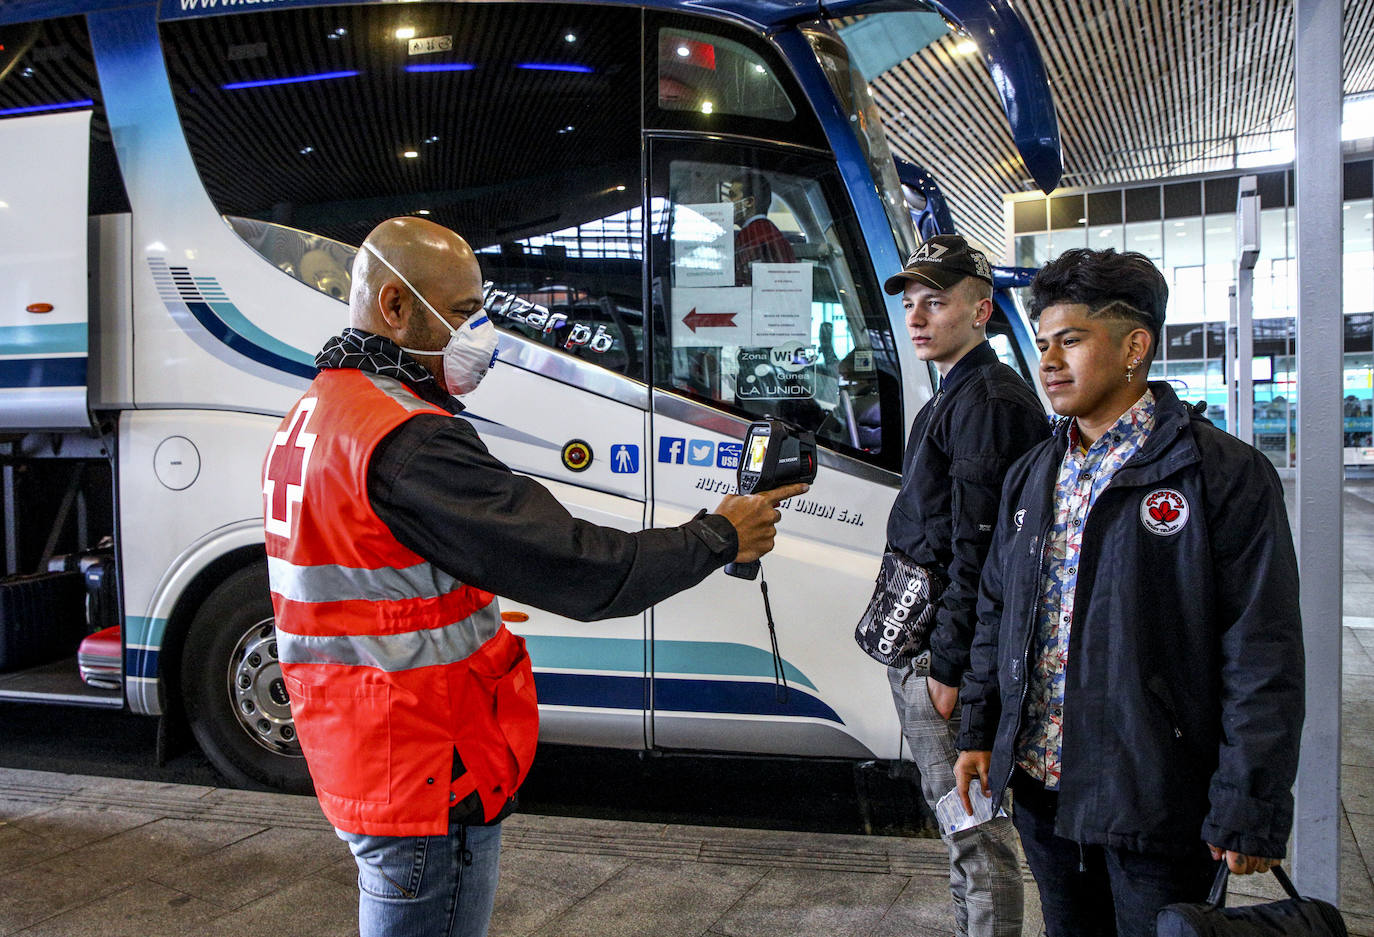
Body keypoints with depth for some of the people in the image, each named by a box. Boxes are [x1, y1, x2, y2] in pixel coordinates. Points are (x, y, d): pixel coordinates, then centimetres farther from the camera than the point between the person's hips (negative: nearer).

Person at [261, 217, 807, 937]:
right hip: (428, 787, -10)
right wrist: (721, 537, -14)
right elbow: (574, 567, -27)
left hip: (356, 764, 10)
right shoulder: (408, 444, -25)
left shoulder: (308, 419, 10)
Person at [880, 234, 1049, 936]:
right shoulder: (955, 399, 18)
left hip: (946, 644, -11)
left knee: (972, 823, -3)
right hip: (918, 640, 11)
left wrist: (949, 666, -20)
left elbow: (977, 550, -20)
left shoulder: (988, 402, -15)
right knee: (954, 809, 19)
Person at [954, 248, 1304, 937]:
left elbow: (1263, 656, -13)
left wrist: (1249, 807, -14)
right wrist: (978, 733, 12)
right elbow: (996, 615, 16)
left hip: (1155, 801, -6)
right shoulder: (1031, 477, 10)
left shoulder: (1224, 474, -11)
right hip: (1041, 789, 6)